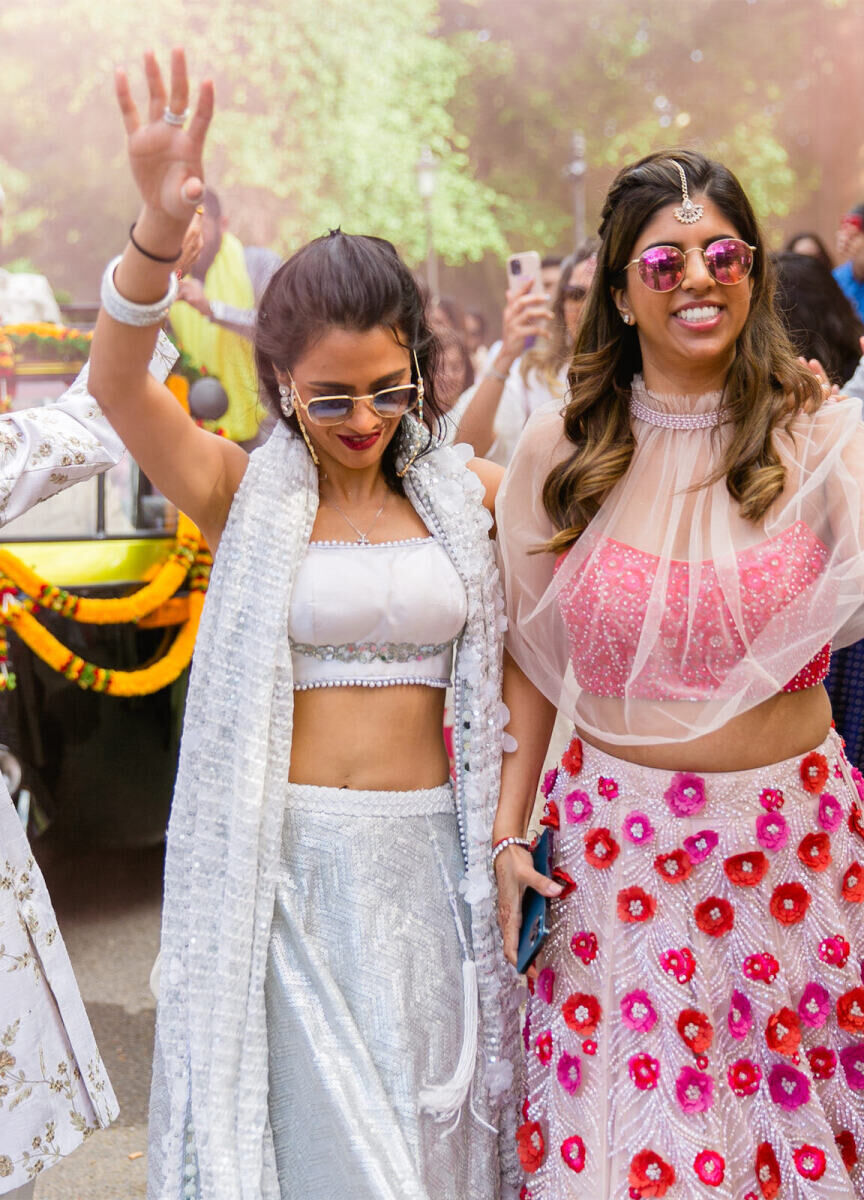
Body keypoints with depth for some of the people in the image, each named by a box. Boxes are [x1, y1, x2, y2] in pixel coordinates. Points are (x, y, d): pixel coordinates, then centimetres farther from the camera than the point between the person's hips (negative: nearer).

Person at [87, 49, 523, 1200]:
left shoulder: (469, 494, 5)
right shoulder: (245, 496, -4)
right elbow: (117, 383, -20)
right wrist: (157, 232, -36)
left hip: (427, 851, 3)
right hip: (291, 856, -2)